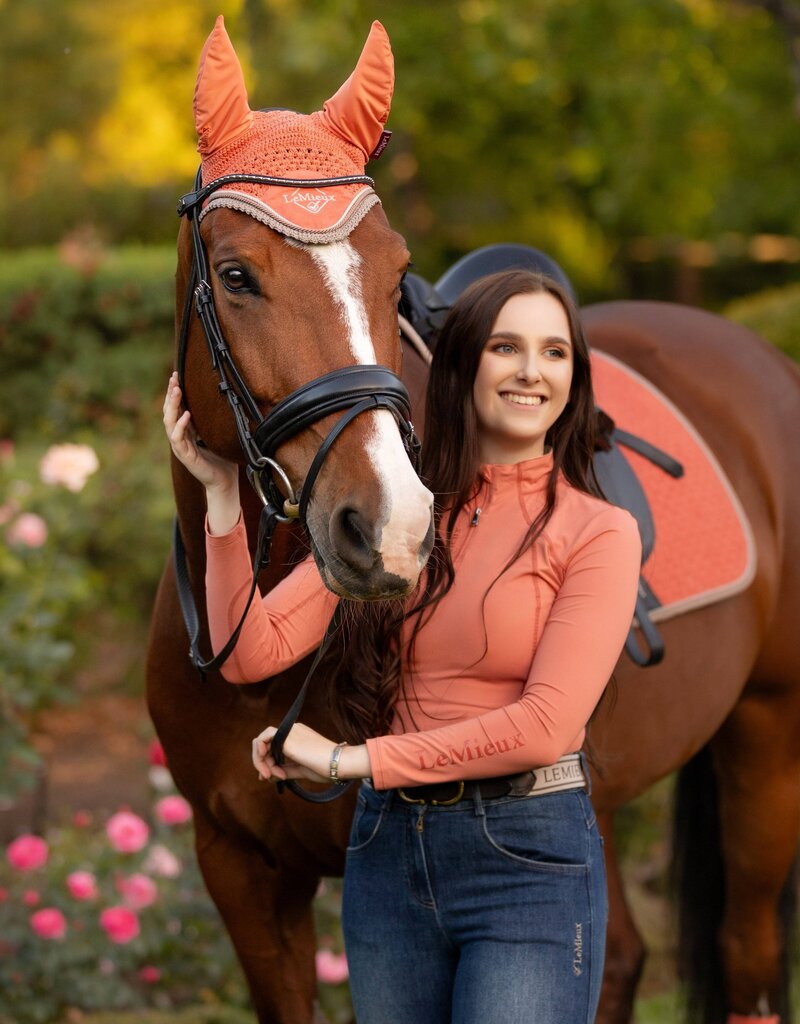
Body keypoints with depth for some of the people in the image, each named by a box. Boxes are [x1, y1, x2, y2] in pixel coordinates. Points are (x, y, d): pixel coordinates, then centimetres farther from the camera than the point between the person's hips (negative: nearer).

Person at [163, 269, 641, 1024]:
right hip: (388, 848, 4)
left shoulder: (596, 532, -6)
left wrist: (354, 760, -14)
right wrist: (223, 494, -9)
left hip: (529, 856, -4)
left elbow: (546, 726, -16)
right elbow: (250, 651, -2)